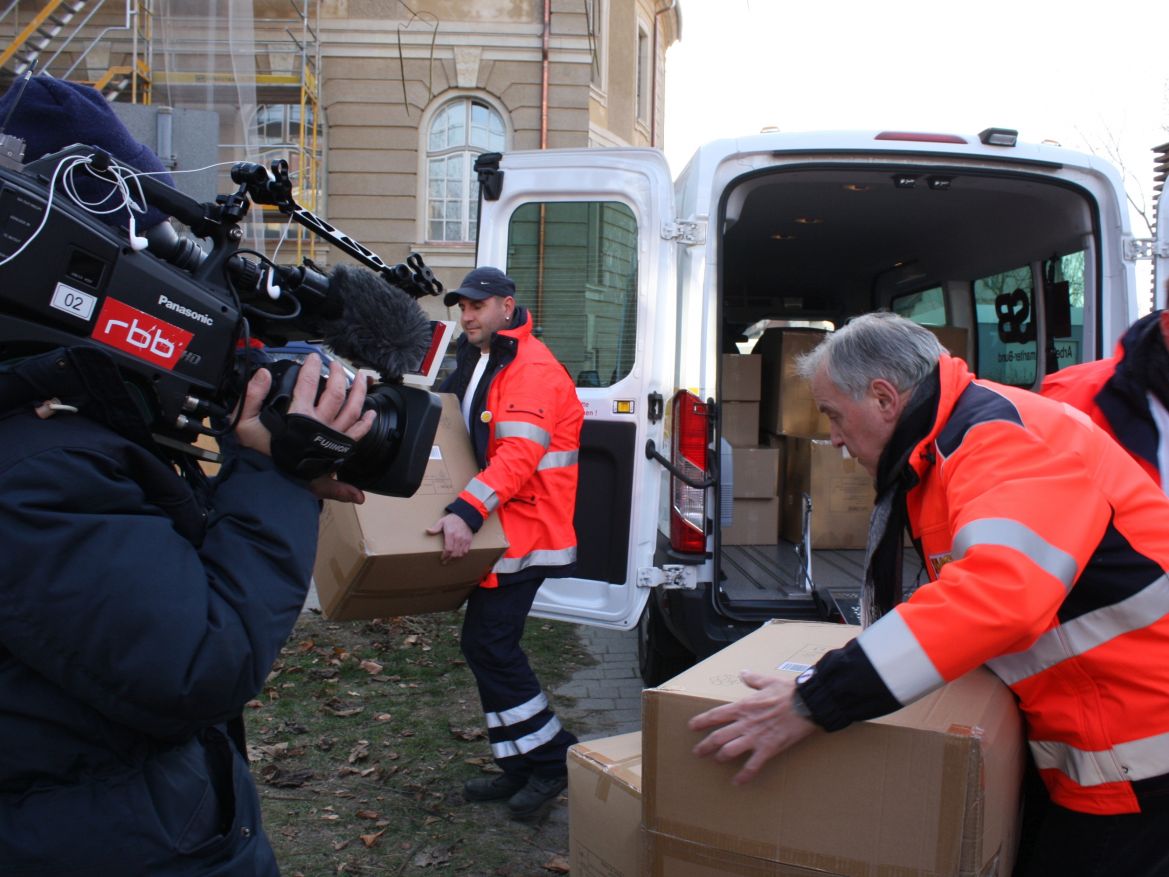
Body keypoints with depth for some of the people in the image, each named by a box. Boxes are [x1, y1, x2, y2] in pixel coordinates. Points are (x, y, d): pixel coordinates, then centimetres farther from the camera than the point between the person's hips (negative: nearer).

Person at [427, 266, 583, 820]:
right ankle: (519, 768, 22)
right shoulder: (478, 364, 17)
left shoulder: (531, 369, -16)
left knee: (488, 643, -11)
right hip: (499, 530, 10)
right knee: (488, 643, 12)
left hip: (526, 534, -10)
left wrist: (466, 511, -38)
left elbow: (517, 457, -28)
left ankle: (552, 760, 4)